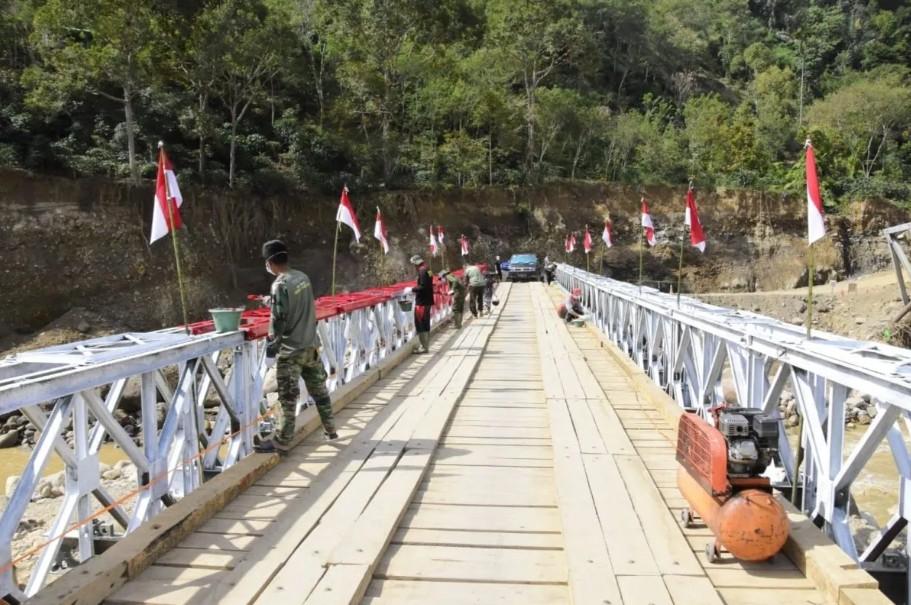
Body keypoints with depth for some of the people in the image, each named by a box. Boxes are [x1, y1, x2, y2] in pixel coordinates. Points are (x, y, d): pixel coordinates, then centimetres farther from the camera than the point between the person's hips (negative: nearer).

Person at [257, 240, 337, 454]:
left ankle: (281, 442, 6)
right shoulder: (303, 277, 4)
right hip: (311, 345, 7)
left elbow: (278, 320, -18)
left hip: (291, 350, -7)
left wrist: (271, 351, -12)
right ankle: (330, 430, 28)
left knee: (288, 398, -1)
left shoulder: (280, 285, -17)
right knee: (319, 390, 17)